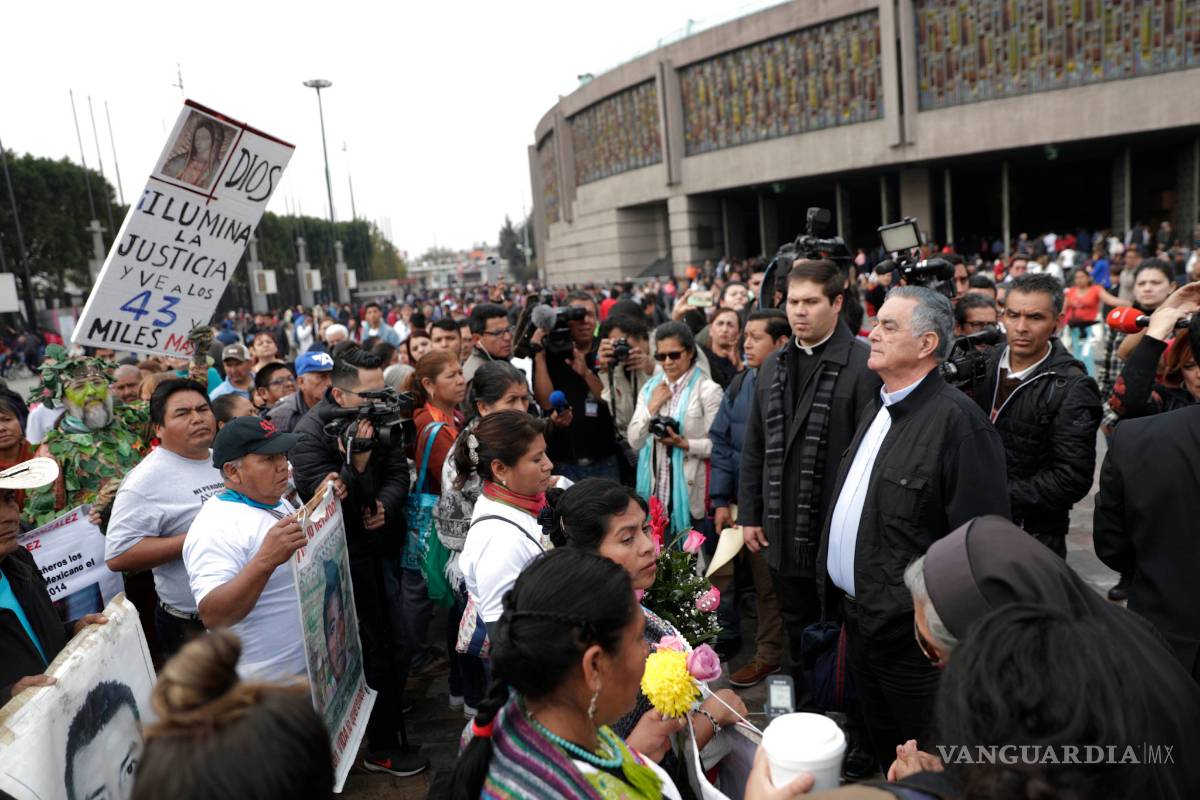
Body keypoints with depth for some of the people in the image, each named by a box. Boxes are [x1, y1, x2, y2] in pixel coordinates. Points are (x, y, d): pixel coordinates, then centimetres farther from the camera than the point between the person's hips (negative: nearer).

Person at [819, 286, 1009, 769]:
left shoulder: (956, 418, -19)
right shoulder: (879, 408, 9)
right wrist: (835, 590, 15)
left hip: (908, 632, -8)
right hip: (858, 615, 8)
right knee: (881, 746, 25)